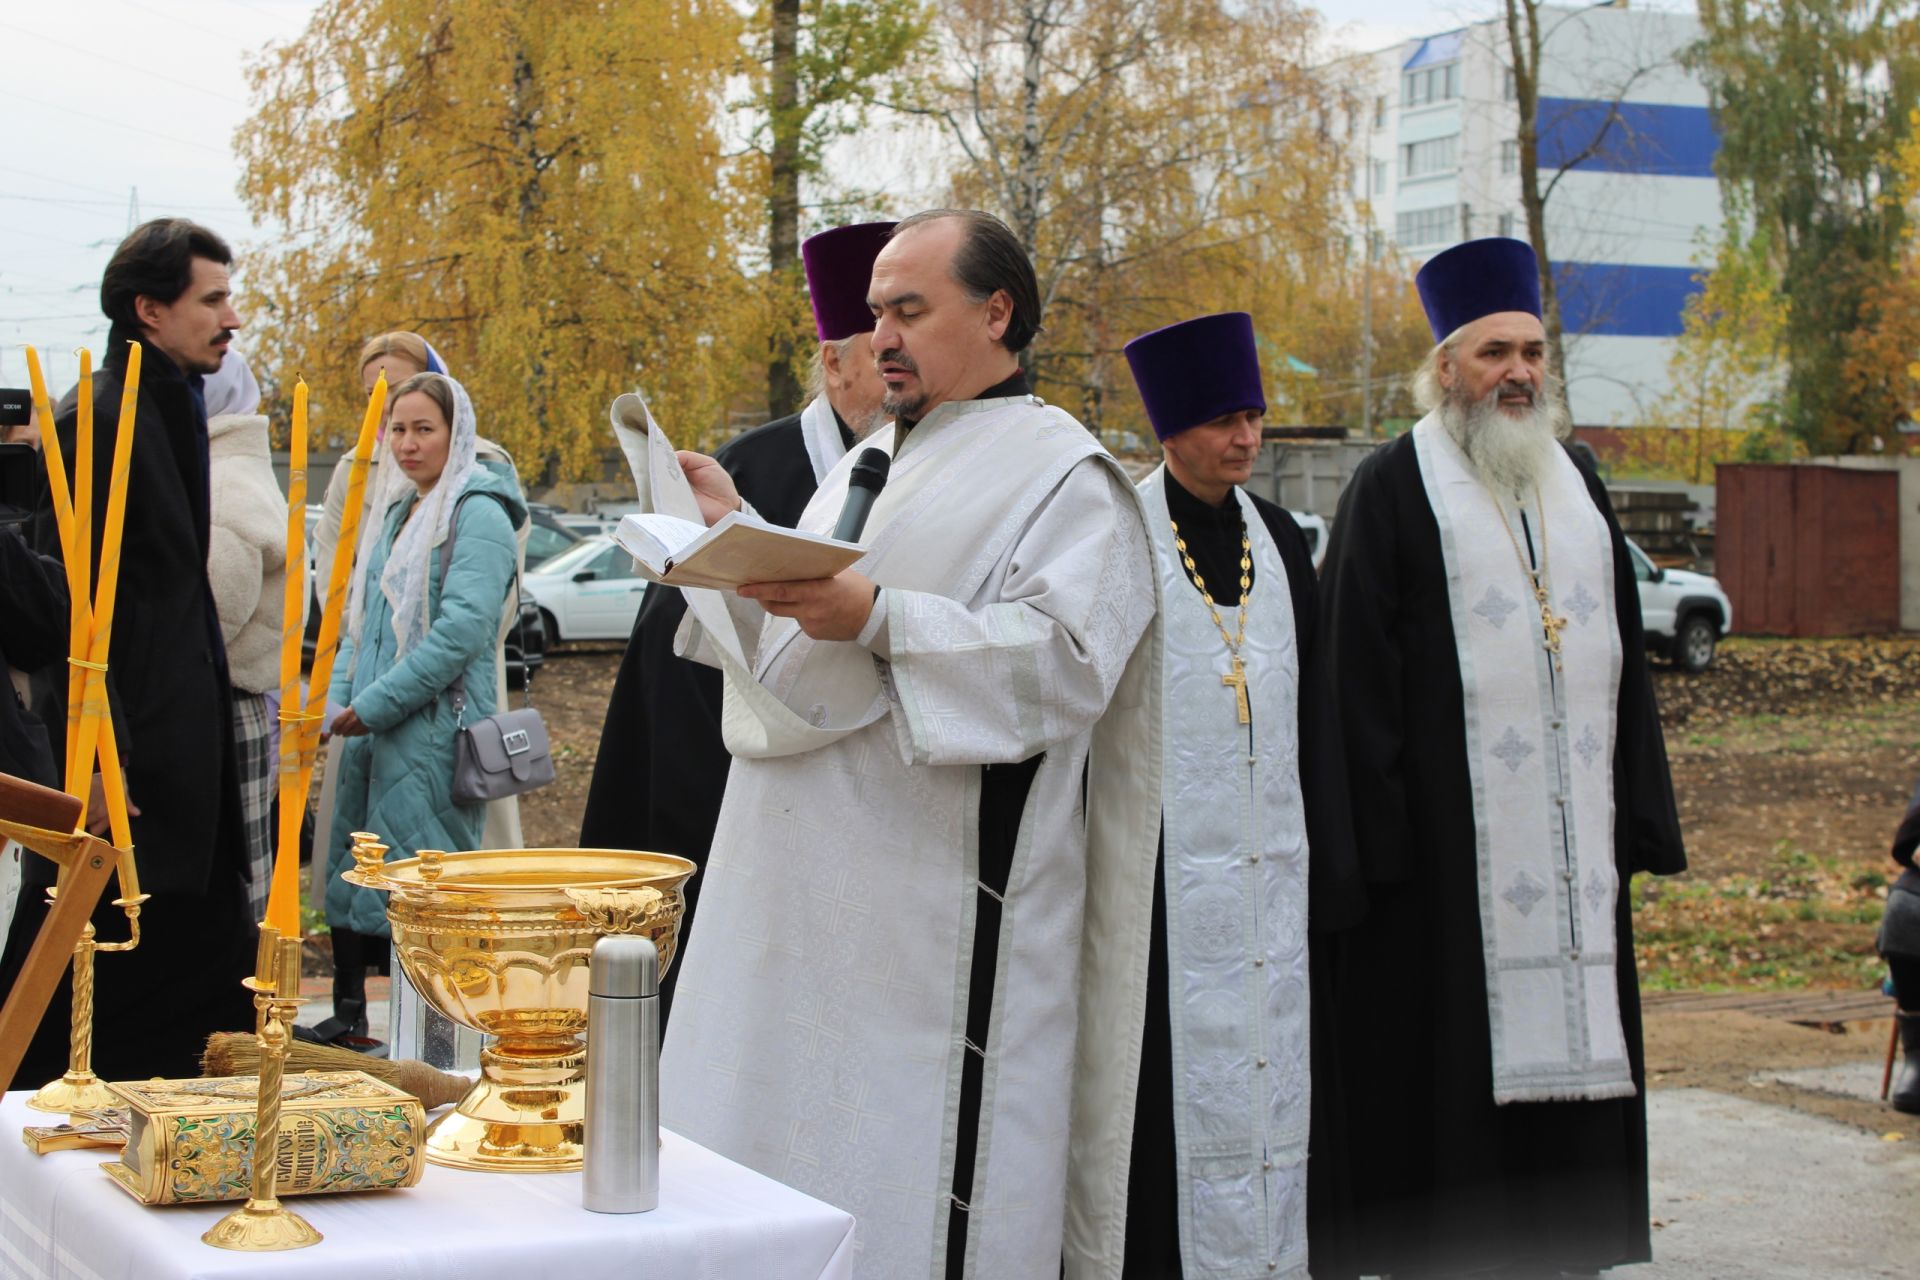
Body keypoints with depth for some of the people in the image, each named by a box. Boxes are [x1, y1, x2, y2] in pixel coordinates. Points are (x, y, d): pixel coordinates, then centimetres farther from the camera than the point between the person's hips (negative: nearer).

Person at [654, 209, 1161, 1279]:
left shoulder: (1065, 478, -4)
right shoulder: (868, 470, 20)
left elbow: (1064, 663, -19)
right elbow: (787, 653, 22)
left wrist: (881, 619, -26)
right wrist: (734, 535, 8)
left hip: (938, 912, -8)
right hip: (803, 904, 8)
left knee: (908, 1182, -5)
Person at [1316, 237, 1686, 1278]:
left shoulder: (1576, 491, 16)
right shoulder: (1393, 489, -2)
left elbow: (1623, 664, 18)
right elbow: (1357, 676, -7)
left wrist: (1635, 821, 11)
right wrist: (1380, 835, -14)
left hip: (1571, 847, 6)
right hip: (1446, 847, -6)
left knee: (1567, 1034, 7)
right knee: (1447, 1069, -3)